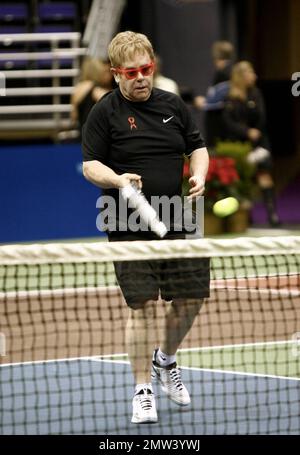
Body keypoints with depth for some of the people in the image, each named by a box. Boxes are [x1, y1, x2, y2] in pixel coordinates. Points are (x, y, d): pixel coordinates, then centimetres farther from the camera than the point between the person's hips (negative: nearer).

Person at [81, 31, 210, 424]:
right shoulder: (105, 112, -3)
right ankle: (143, 392, 4)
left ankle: (165, 361, 35)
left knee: (192, 297, 7)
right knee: (142, 306, -6)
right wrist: (118, 179, -24)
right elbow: (90, 164, -4)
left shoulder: (173, 105, 9)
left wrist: (199, 175, -4)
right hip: (131, 228, -4)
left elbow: (197, 146, 17)